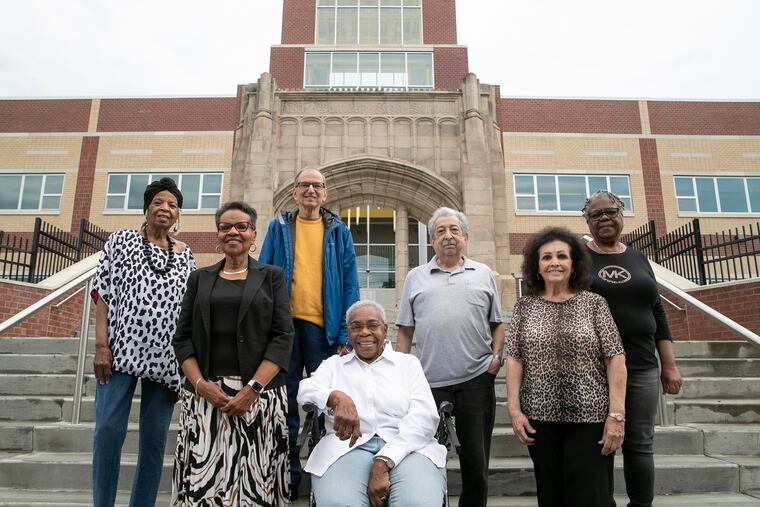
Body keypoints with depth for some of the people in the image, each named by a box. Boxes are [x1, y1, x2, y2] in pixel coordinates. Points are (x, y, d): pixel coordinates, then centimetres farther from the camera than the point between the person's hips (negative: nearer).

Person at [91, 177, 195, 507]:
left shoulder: (184, 254, 13)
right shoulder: (121, 241, 8)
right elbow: (103, 293, 1)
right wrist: (101, 344, -9)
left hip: (165, 356, 2)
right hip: (122, 348, -2)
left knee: (155, 437, 6)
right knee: (108, 429, -7)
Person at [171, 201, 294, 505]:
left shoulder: (271, 277, 7)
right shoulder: (200, 278, 14)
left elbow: (283, 337, -2)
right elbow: (182, 337, 8)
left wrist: (253, 388, -14)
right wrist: (200, 384, -9)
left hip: (259, 394, -1)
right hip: (205, 393, 2)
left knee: (256, 479, -2)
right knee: (202, 477, -1)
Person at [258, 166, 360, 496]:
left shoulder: (338, 231, 8)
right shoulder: (279, 228, 9)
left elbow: (349, 283, 3)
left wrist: (346, 332, -5)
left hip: (323, 326, -1)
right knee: (285, 402, 8)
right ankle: (289, 473, 23)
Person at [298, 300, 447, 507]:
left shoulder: (408, 362, 15)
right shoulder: (334, 364, 20)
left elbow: (424, 416, 0)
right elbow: (305, 390, 0)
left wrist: (383, 462, -14)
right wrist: (337, 397, -23)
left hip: (407, 448, 0)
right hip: (348, 448, 1)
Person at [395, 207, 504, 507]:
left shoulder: (484, 274, 11)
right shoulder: (415, 277, 10)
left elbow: (497, 324, 13)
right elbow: (405, 331, 8)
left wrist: (497, 356, -2)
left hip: (476, 379, 1)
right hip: (429, 381, 0)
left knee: (476, 458, 10)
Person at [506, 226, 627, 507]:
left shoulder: (594, 303, 0)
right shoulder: (525, 306, 5)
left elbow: (615, 359, -4)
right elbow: (514, 358, 2)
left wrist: (617, 414, -10)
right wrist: (514, 409, -4)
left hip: (589, 415, -2)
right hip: (540, 416, 2)